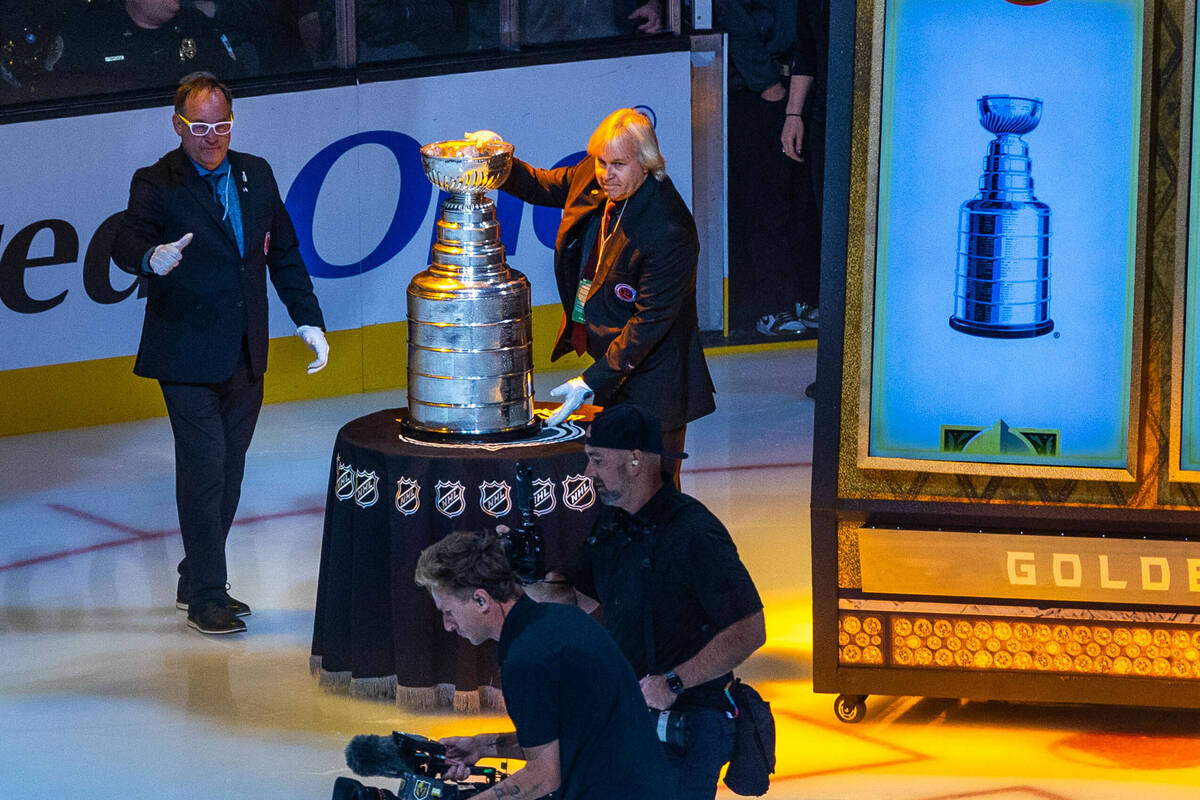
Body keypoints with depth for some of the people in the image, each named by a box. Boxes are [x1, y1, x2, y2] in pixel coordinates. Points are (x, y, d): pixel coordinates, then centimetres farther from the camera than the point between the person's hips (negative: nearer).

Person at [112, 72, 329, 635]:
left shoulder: (255, 175, 8)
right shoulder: (156, 184, -9)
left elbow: (283, 252, 16)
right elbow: (125, 243, -25)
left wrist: (308, 319, 12)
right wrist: (153, 258, -48)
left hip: (246, 356, 6)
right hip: (188, 356, -6)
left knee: (228, 472, 13)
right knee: (203, 473, -6)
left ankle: (198, 581, 26)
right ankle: (206, 597, 3)